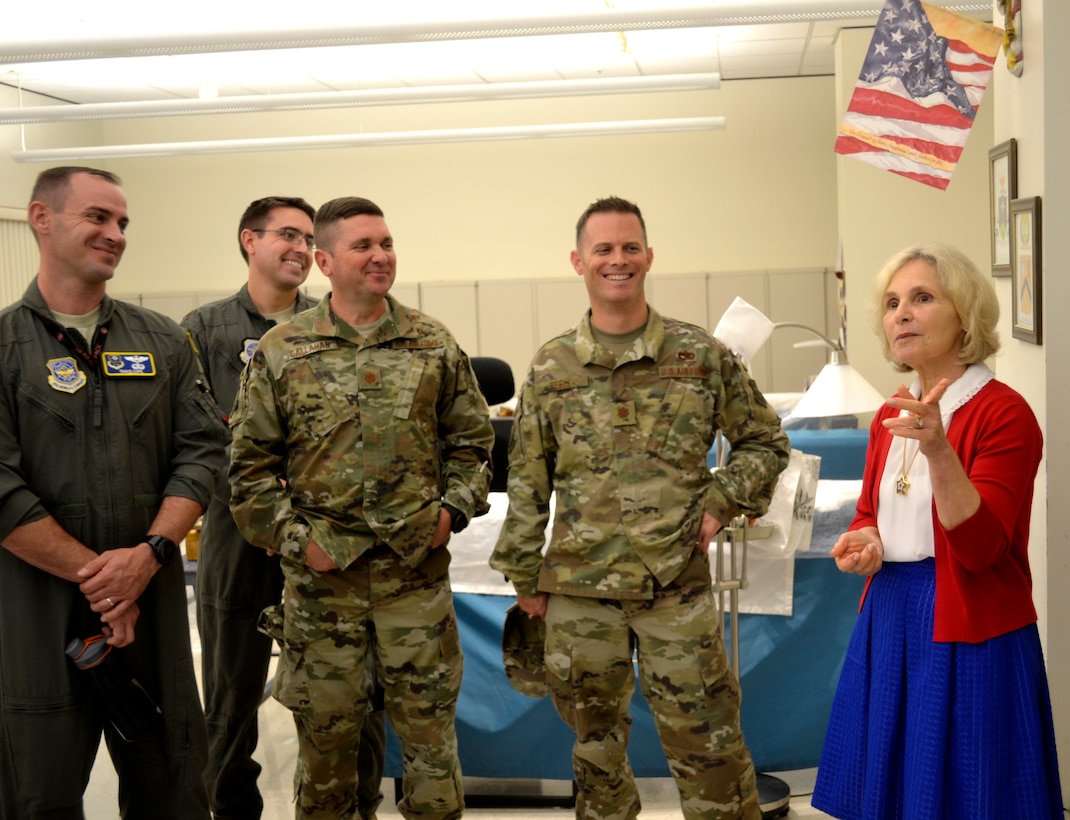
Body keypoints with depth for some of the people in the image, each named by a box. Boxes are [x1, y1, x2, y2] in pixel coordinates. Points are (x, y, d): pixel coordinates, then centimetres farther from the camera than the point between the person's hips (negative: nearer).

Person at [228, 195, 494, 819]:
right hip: (320, 572, 0)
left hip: (418, 571, 1)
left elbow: (471, 441, 11)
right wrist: (292, 535, -6)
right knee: (325, 730, 11)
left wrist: (455, 508, -1)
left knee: (429, 724, 8)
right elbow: (251, 464, 2)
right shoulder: (280, 353, 0)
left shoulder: (435, 345, 4)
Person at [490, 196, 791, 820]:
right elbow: (527, 483, 8)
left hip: (678, 585, -1)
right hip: (578, 591, 2)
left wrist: (721, 502, -4)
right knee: (596, 745, 14)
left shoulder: (702, 355, 0)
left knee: (707, 745, 3)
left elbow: (765, 442, 9)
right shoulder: (551, 367, 3)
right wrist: (525, 575, 7)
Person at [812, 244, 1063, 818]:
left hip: (970, 635, -6)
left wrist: (937, 449, -34)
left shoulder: (1004, 413, -14)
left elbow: (978, 546, -21)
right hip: (889, 618, 7)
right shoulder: (891, 416, 7)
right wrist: (863, 541, -3)